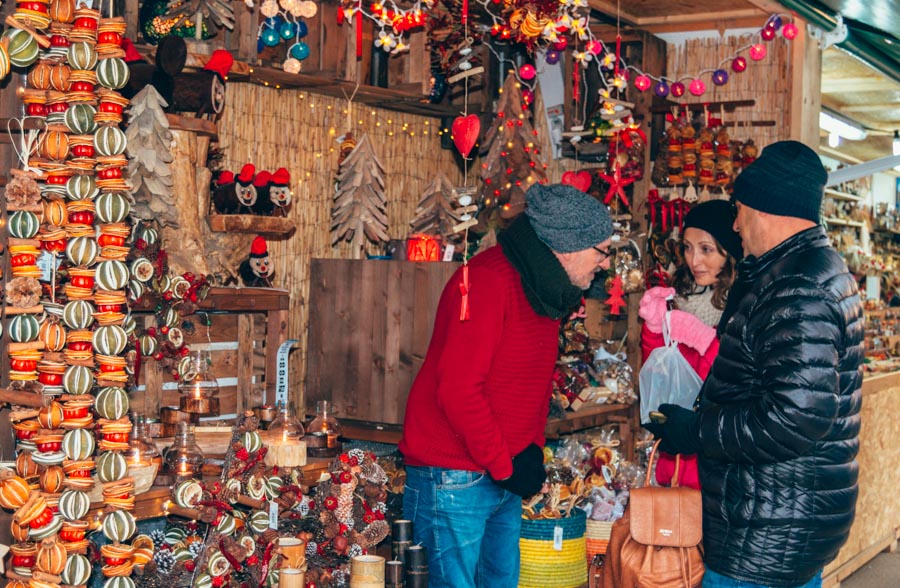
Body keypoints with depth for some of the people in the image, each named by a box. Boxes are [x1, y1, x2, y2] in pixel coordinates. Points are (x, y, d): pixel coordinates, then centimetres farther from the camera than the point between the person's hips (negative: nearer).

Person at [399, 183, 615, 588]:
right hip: (454, 478, -9)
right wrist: (505, 466, -16)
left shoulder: (546, 290, 11)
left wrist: (532, 454, 5)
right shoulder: (489, 281, -19)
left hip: (505, 479, 9)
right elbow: (457, 388, -24)